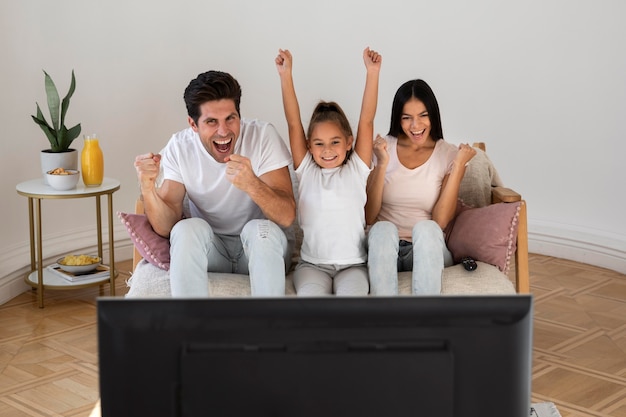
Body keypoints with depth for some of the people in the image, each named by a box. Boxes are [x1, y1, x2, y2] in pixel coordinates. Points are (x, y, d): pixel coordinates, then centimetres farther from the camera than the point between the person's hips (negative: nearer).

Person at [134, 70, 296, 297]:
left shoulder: (263, 136, -16)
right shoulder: (180, 147, -9)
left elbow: (287, 216, -23)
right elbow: (166, 227, -13)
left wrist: (252, 184, -43)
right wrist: (147, 188, -33)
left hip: (261, 248, -1)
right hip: (208, 251, 1)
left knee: (261, 228, -31)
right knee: (188, 228, -27)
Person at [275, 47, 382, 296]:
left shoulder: (356, 169, 5)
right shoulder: (306, 170, 6)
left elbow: (367, 120, -3)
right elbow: (293, 123, -1)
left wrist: (372, 73, -10)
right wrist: (285, 75, -9)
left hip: (353, 264, 0)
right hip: (312, 264, 0)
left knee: (352, 295, -30)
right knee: (310, 295, -30)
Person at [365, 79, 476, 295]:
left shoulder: (449, 154, 2)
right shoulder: (382, 148, 4)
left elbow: (440, 222, -9)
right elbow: (369, 216, -4)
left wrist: (458, 167, -13)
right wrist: (382, 165, -14)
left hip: (427, 252, 0)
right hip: (384, 251, 0)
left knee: (425, 228, -33)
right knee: (383, 229, -33)